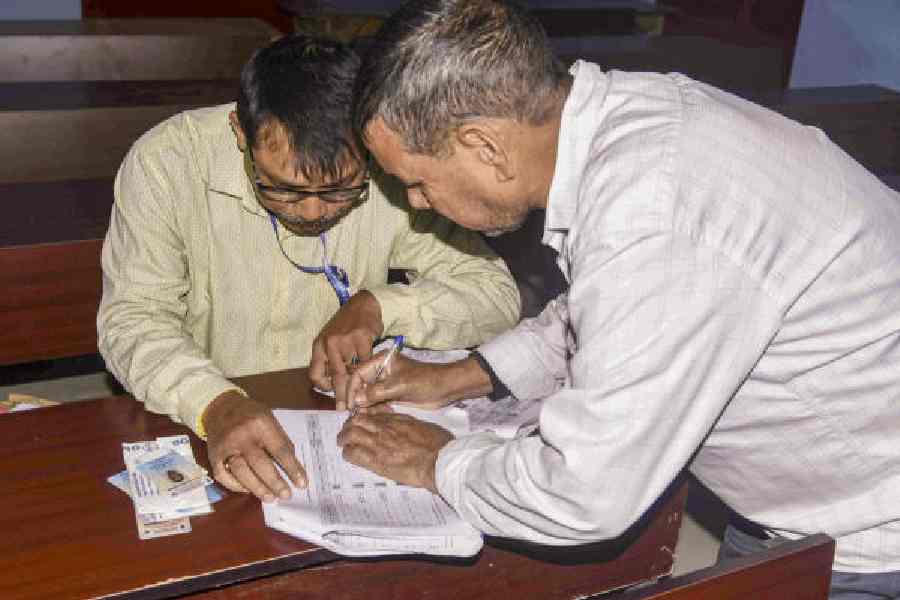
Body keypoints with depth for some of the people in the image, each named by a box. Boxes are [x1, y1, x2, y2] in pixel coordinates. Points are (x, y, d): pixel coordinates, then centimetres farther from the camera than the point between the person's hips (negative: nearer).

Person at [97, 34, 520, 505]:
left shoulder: (388, 169, -11)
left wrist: (380, 306, -21)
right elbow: (132, 318, -17)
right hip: (200, 428, -1)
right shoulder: (165, 163, -15)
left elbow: (497, 293, -6)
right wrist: (214, 403, -34)